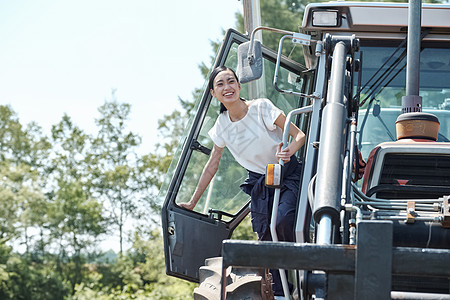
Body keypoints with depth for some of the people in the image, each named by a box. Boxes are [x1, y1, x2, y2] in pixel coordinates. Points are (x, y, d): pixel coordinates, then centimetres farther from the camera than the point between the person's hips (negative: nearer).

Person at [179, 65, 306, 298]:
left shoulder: (261, 108, -13)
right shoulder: (222, 126, 1)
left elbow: (299, 134, -11)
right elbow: (212, 165, 13)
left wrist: (289, 151, -34)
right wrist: (192, 202, 16)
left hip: (287, 176, -4)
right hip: (259, 183, 4)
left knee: (283, 220, -30)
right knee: (265, 237, -6)